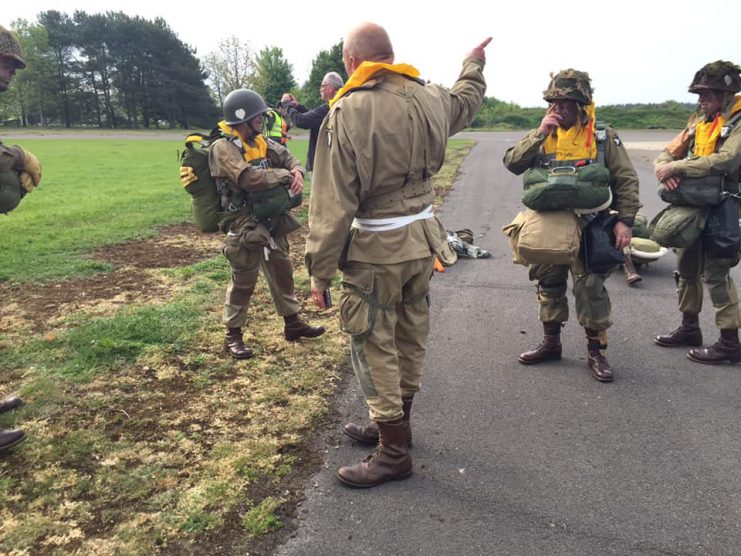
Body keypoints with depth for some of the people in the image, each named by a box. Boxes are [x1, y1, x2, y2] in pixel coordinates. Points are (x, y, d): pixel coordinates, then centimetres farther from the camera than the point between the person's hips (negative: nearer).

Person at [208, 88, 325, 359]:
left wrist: (296, 172, -14)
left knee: (282, 271, 17)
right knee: (243, 280, 3)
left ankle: (292, 323, 33)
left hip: (273, 222, 8)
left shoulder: (262, 143, 8)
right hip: (245, 226, -8)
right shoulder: (223, 148, -17)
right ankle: (233, 335, 19)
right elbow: (249, 178, -29)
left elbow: (288, 157, 11)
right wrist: (284, 175, -16)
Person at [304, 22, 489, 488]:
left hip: (376, 249, -7)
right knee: (411, 336, 18)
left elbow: (333, 204, -19)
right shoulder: (429, 98, 3)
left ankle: (394, 452, 15)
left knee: (375, 347, 4)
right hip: (423, 238, 8)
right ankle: (395, 422, 38)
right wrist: (474, 65, 49)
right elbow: (466, 101, 29)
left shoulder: (347, 112, -16)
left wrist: (320, 271, -11)